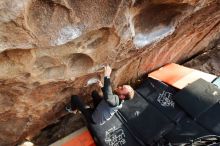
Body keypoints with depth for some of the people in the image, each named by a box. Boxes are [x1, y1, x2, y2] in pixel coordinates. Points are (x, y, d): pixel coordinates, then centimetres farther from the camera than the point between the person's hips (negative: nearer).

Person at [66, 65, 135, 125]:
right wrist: (102, 87, 0)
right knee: (94, 92, 20)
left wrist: (107, 76, -62)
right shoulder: (119, 99, -12)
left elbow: (108, 97, -64)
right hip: (100, 113, 8)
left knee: (74, 97, -11)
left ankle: (73, 109, 22)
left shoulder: (116, 100, -39)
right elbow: (109, 94, 10)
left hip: (94, 119, -8)